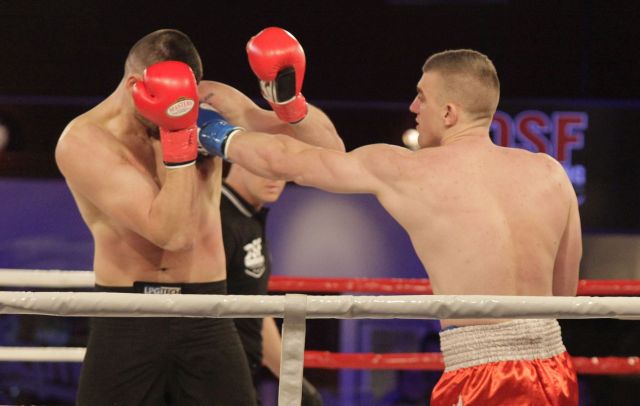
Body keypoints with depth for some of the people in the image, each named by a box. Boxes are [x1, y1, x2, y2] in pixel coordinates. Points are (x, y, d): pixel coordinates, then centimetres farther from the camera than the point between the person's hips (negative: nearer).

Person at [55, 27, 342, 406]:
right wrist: (176, 134, -24)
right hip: (125, 323, -2)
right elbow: (172, 232, -21)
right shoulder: (83, 142, -12)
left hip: (205, 321, 2)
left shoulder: (214, 104, 0)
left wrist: (291, 104, -19)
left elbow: (328, 151, 0)